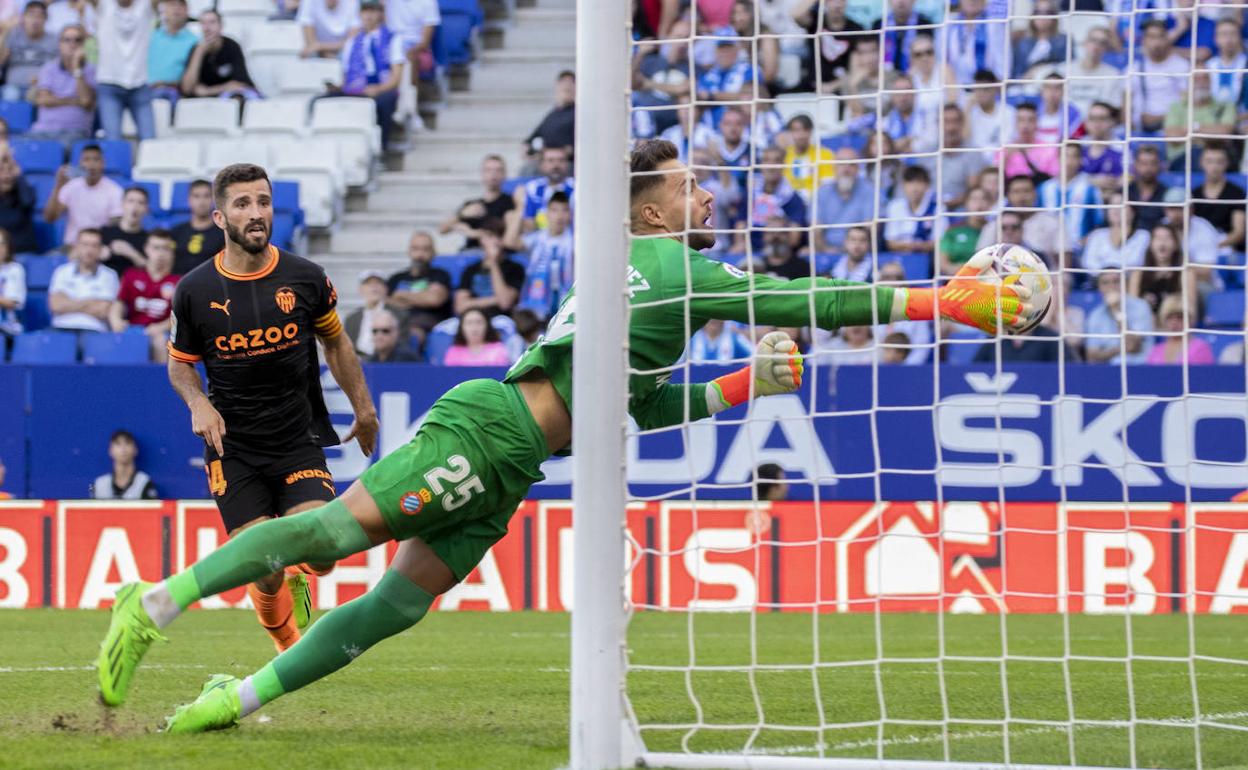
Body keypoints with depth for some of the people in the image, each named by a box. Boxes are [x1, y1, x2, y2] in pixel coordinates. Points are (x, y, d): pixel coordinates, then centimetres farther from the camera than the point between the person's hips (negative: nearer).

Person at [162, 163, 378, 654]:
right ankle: (289, 648, 22)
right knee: (265, 574, -9)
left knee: (318, 554, -18)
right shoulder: (195, 291, -5)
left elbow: (335, 342, 15)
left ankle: (298, 579, 20)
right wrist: (199, 405, -9)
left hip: (299, 441, 1)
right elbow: (179, 363, 11)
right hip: (232, 447, -1)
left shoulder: (305, 278, -2)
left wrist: (364, 410, 17)